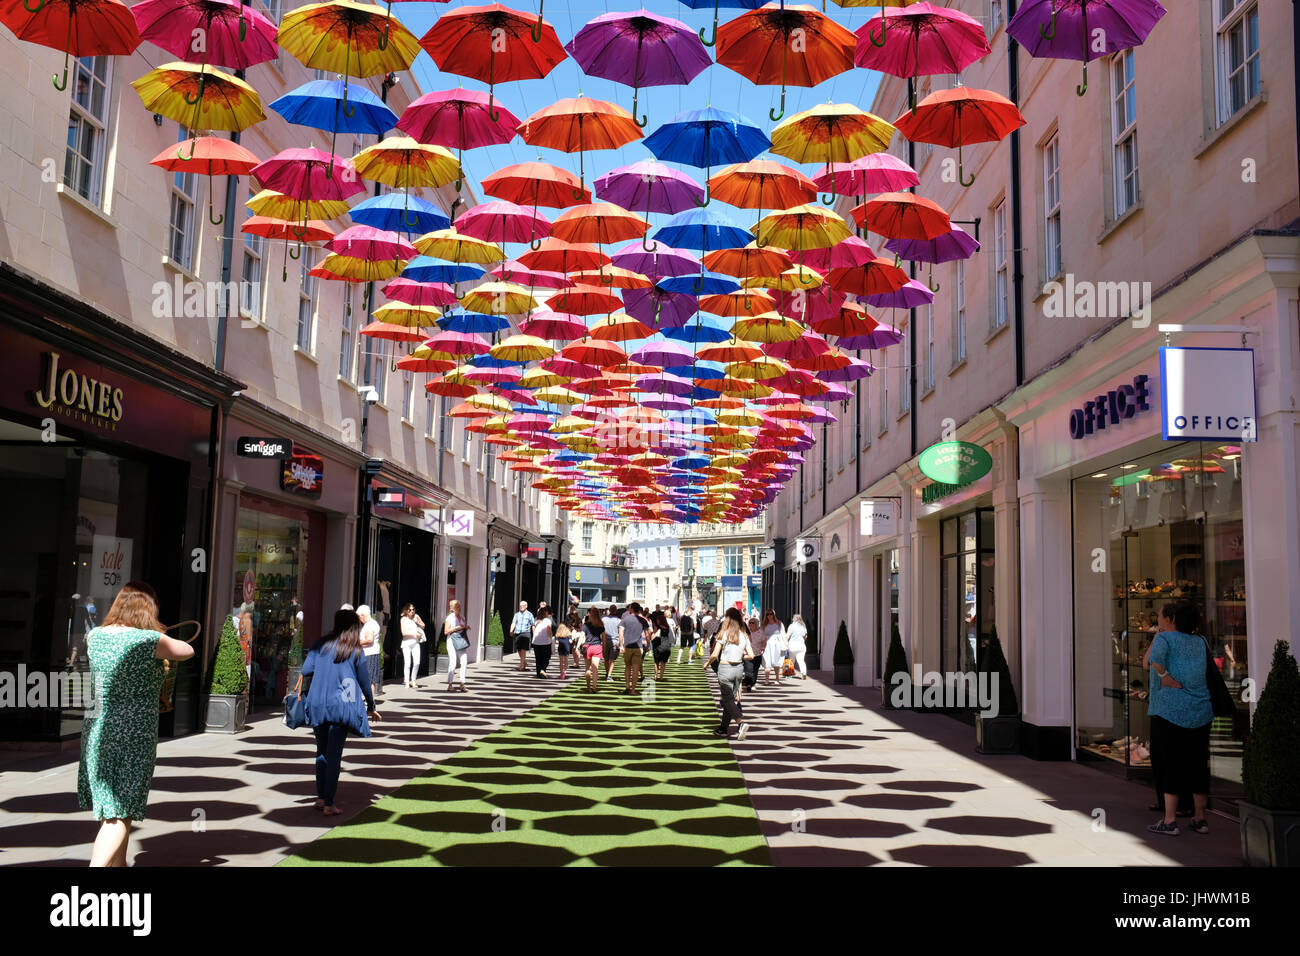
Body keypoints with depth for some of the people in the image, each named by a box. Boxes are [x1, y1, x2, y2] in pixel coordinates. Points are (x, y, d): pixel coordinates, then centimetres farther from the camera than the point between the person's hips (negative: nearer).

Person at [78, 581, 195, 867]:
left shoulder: (95, 636, 1)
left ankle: (118, 863, 34)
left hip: (96, 729, 6)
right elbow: (187, 651, 2)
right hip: (135, 733, -6)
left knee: (110, 805, 20)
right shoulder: (150, 641, -14)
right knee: (120, 813, 0)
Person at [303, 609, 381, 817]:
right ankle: (329, 804, 0)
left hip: (317, 704, 3)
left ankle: (321, 798, 23)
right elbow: (364, 682, 4)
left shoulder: (321, 644, 5)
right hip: (340, 706, -3)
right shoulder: (356, 651, -2)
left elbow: (305, 670, 2)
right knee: (334, 754, 0)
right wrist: (371, 707, 17)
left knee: (322, 751, 16)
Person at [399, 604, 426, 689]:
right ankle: (407, 682, -1)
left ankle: (413, 681, 7)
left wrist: (417, 622, 0)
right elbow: (404, 632, -8)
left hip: (416, 643, 3)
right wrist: (414, 635, -9)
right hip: (406, 643, -3)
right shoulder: (404, 619, -1)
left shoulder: (416, 616, 9)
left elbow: (423, 626, 19)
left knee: (417, 663, -8)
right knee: (407, 663, -9)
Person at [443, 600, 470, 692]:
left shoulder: (462, 616, 14)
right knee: (453, 663, -8)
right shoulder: (450, 618, -5)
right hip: (452, 642, -6)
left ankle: (462, 684, 5)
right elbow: (446, 632, -9)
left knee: (464, 662, -2)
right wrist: (457, 628, -16)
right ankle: (449, 684, 1)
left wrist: (466, 627, 4)